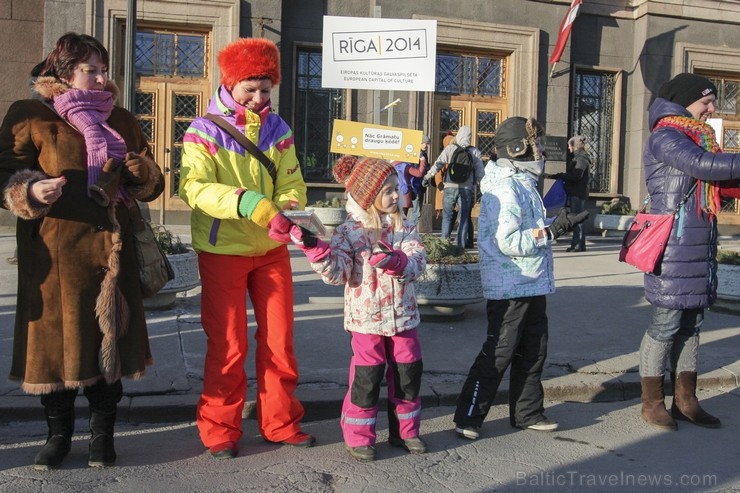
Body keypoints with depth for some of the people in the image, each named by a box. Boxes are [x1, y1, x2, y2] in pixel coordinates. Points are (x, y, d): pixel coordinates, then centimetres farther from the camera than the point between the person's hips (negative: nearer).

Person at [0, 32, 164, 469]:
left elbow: (151, 186, 13)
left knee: (108, 340, 7)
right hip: (53, 253, -2)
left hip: (110, 249, 3)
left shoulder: (121, 121, 13)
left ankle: (103, 434, 24)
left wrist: (141, 170, -10)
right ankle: (59, 435, 25)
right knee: (55, 342, 5)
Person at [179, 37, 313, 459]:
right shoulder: (205, 131, -8)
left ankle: (281, 423, 23)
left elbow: (292, 183, 0)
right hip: (223, 251, -4)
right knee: (228, 345, 3)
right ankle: (220, 431, 19)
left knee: (279, 340, 9)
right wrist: (246, 202, -37)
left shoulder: (278, 129, 5)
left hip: (272, 250, 4)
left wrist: (288, 212, -23)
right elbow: (195, 187, -20)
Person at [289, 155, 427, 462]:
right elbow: (336, 273, -16)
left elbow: (418, 262, -10)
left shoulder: (404, 230, 2)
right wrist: (314, 249, -30)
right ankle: (358, 437, 18)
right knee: (366, 378, 1)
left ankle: (405, 431, 30)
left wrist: (394, 261, -30)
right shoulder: (348, 233, -8)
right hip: (366, 319, -4)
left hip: (403, 316, 4)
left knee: (408, 374, 11)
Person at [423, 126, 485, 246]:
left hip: (450, 187, -1)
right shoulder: (475, 152, 2)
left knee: (447, 216, 9)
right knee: (464, 218, 9)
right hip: (467, 189, 1)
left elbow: (437, 165, -4)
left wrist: (427, 177, 7)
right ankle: (461, 244, 9)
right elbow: (480, 172, 2)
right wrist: (475, 182, 20)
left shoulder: (450, 149, 0)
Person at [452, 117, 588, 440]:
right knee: (498, 355, -3)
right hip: (509, 288, -10)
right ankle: (468, 417, 9)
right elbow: (509, 242, -25)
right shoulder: (504, 188, -17)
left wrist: (559, 223, 5)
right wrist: (553, 230, -21)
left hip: (532, 286, 10)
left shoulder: (523, 183, 14)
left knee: (533, 352, 17)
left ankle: (527, 413, 30)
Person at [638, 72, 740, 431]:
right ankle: (652, 403, 9)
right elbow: (704, 166, -23)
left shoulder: (699, 137, 19)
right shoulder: (664, 137, -8)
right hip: (673, 249, -9)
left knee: (691, 324, 12)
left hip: (700, 247, 9)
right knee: (666, 324, -3)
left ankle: (685, 400, 22)